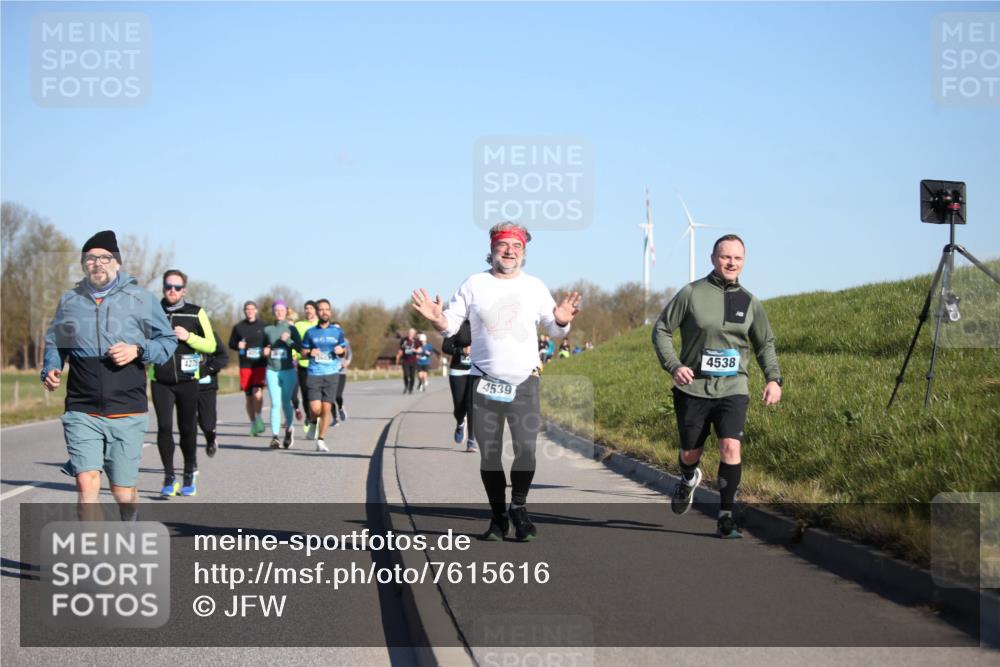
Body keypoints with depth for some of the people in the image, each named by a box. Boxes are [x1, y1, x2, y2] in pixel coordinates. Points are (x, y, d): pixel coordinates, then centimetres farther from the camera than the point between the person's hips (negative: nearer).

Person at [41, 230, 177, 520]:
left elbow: (168, 341, 7)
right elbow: (54, 343, 21)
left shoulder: (141, 299, 2)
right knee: (86, 482, -15)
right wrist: (50, 370, 1)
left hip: (127, 412, -1)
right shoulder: (69, 300, 8)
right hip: (82, 412, 1)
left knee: (123, 491, 7)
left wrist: (138, 351, -12)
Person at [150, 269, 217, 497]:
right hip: (160, 381, 0)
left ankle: (190, 473, 23)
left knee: (187, 428, 5)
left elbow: (211, 345, 4)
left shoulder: (196, 313, 5)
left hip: (188, 381, 0)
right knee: (164, 427, -11)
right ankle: (169, 477, -1)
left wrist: (189, 337, -11)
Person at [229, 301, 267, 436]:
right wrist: (238, 346, -7)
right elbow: (231, 344, 14)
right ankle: (253, 423, 20)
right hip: (245, 366, 2)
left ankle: (258, 416, 1)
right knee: (249, 396, 6)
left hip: (260, 365, -2)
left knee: (257, 393, -21)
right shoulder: (238, 327, 8)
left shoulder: (263, 326, 5)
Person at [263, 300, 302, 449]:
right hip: (272, 371, 1)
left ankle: (289, 428, 28)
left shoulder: (291, 329, 2)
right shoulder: (268, 330, 9)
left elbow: (300, 348, -4)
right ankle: (275, 437, -9)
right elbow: (263, 347, 22)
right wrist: (265, 351, 1)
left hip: (288, 370, -1)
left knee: (286, 403, 2)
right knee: (275, 404, -8)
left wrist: (288, 340, -18)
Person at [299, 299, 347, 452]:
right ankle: (314, 422, 25)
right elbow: (303, 352, 12)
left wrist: (341, 351, -8)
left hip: (332, 374, 1)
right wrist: (310, 353, -10)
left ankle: (321, 440, 10)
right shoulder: (310, 332, 7)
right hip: (314, 374, 0)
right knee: (315, 408, -11)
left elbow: (344, 351, 16)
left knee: (326, 408, -3)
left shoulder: (337, 331, 8)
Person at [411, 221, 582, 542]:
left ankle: (519, 507, 6)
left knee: (526, 449, -15)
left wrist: (562, 321, -10)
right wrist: (436, 318, -16)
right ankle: (498, 517, 18)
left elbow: (555, 329, 13)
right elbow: (450, 325, 6)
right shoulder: (475, 284, 5)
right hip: (485, 383, 0)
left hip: (524, 383, 0)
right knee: (489, 455, 4)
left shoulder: (535, 287, 9)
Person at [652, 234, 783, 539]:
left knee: (730, 447, -18)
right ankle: (689, 480, 48)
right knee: (690, 453, 11)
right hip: (693, 388, -1)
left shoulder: (750, 303, 5)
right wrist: (674, 366, -15)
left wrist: (773, 378, 3)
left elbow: (765, 344, 18)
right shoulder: (691, 293, -4)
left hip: (732, 388, 1)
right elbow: (661, 330, 0)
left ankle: (726, 516, -7)